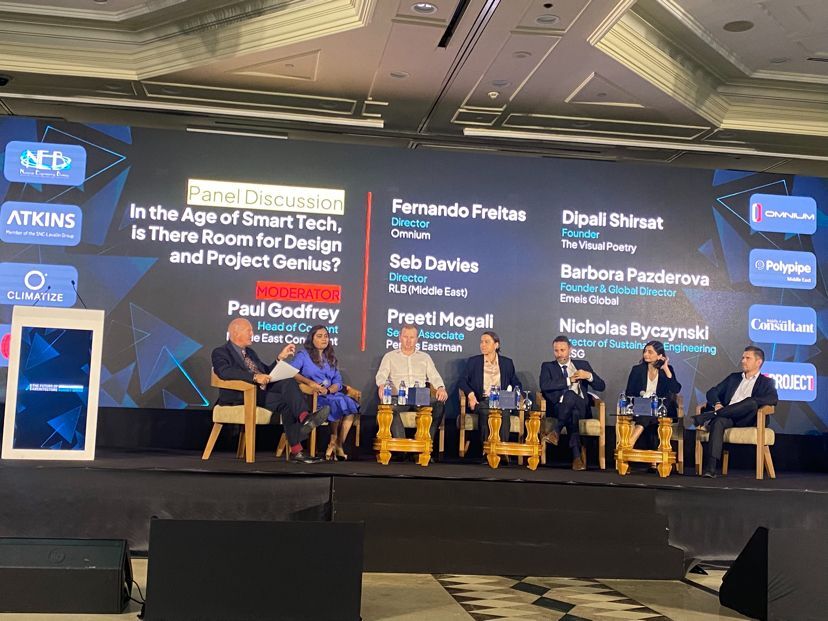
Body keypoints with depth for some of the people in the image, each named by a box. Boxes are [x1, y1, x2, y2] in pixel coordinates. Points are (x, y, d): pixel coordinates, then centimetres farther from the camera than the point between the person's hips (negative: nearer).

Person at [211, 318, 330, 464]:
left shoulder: (250, 352, 26)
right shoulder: (220, 352, 1)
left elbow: (267, 373, 28)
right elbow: (225, 372, -20)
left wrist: (280, 357, 14)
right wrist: (254, 377, -30)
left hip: (264, 391, 7)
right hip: (242, 397, -7)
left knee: (288, 381, -23)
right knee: (286, 402, -27)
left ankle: (304, 417, -40)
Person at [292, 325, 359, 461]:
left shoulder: (331, 358, 25)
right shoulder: (303, 355, 10)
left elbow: (338, 382, 14)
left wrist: (328, 390, -9)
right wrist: (310, 382, -22)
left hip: (331, 394, 5)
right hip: (312, 396, -5)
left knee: (350, 406, -26)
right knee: (338, 405, -32)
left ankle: (338, 446, -22)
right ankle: (334, 444, -18)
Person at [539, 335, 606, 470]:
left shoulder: (582, 365, 21)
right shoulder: (548, 366, 16)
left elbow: (601, 386, 13)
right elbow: (544, 386, -6)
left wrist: (589, 376, -7)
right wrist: (569, 380, -7)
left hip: (581, 407, 1)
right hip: (559, 407, -1)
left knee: (570, 395, -36)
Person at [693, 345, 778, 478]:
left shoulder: (766, 382, 18)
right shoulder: (733, 377, 29)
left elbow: (773, 398, -4)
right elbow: (712, 392, 18)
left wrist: (750, 401, -18)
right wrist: (717, 404, -5)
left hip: (746, 419, -2)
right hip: (727, 417, 2)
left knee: (751, 402, -34)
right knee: (718, 422, -35)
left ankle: (709, 416, -36)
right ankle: (710, 468, -48)